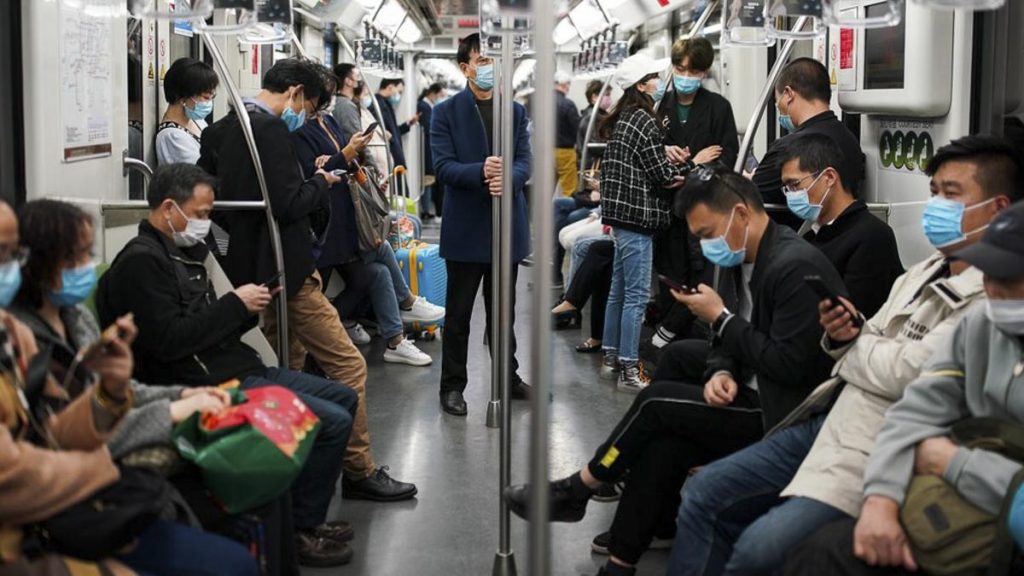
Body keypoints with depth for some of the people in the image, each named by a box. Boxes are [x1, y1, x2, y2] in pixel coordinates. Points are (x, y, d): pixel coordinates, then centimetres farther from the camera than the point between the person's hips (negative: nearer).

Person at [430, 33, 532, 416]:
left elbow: (524, 163, 1)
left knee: (503, 310, 16)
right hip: (466, 226, -3)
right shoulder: (447, 112, -3)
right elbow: (443, 167, -11)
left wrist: (507, 178, -22)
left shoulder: (515, 112, 9)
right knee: (458, 313, 5)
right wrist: (481, 172, -28)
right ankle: (452, 385, 14)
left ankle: (508, 377, 28)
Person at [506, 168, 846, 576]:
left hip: (786, 415, -10)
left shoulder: (795, 267, -22)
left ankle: (577, 491, 7)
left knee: (657, 401, -13)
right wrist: (722, 372, -10)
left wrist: (720, 317, -18)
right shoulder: (745, 256, 7)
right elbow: (739, 338, 12)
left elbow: (790, 364, -26)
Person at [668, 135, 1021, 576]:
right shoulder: (926, 271, 13)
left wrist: (851, 346, -3)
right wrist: (844, 334, -5)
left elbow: (907, 373, -22)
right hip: (829, 421, 9)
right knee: (706, 493, 8)